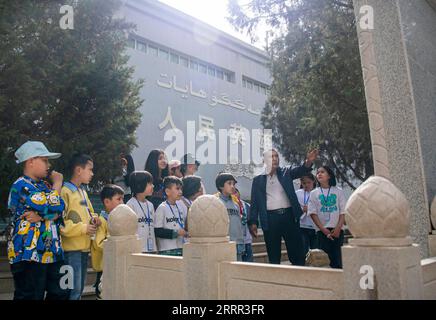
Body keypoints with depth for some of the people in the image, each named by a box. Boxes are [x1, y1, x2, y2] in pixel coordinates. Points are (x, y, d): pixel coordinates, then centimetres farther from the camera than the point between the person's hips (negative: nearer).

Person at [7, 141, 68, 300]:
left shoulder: (45, 185, 16)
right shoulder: (21, 186, -11)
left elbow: (61, 209, 3)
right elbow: (52, 206, -20)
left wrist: (42, 216, -16)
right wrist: (57, 183, -3)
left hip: (52, 252, 8)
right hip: (29, 255, -8)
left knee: (60, 294, 11)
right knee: (31, 296, 1)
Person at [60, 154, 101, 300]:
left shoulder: (83, 191, 16)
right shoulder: (65, 191, -12)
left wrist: (94, 219, 5)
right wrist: (83, 228, -17)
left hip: (84, 247, 9)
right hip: (71, 249, -9)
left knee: (79, 288, 15)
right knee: (74, 289, -8)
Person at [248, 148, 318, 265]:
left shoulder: (285, 172, 9)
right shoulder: (258, 180, 8)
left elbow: (300, 171, -10)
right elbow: (254, 203, 7)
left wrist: (308, 162, -31)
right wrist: (253, 222, -2)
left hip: (289, 215, 1)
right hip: (270, 218, 0)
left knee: (297, 252, 4)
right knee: (273, 255, 7)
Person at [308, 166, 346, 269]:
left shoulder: (338, 191, 7)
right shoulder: (314, 193, 7)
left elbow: (343, 212, 3)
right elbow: (313, 213, 0)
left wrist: (338, 228, -10)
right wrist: (323, 229, -9)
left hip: (337, 230, 0)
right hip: (322, 230, 0)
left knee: (336, 257, -2)